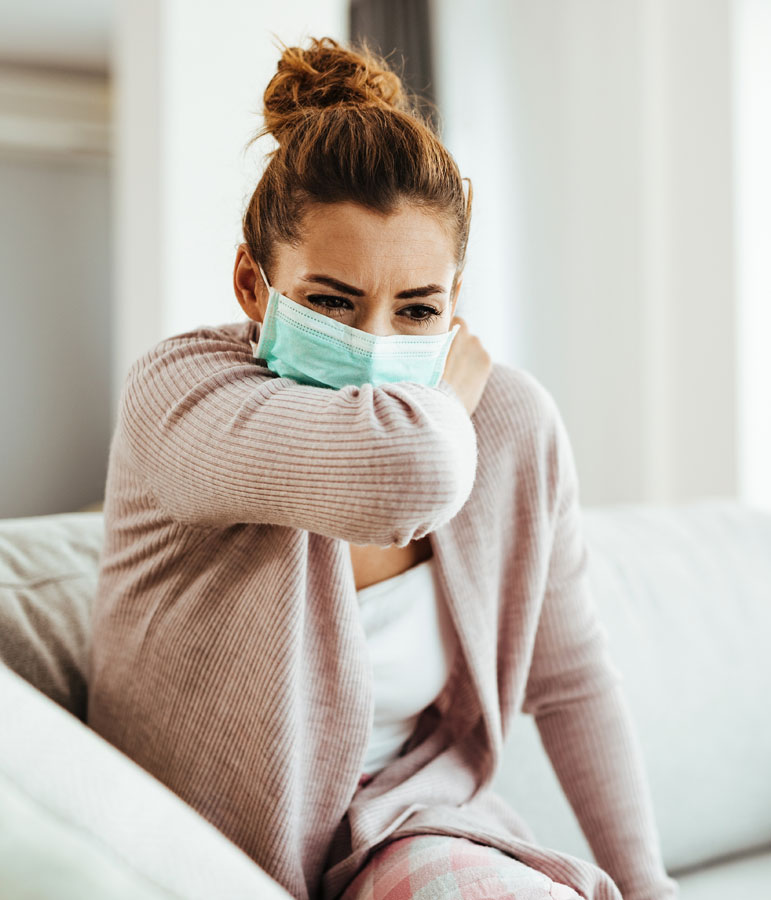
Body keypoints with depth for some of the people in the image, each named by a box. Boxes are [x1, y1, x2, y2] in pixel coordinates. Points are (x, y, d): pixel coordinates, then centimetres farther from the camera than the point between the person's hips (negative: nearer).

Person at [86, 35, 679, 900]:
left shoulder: (514, 424, -8)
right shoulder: (177, 389, -21)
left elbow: (569, 681, 6)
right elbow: (405, 471, -43)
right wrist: (447, 389, -20)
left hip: (409, 828, 5)